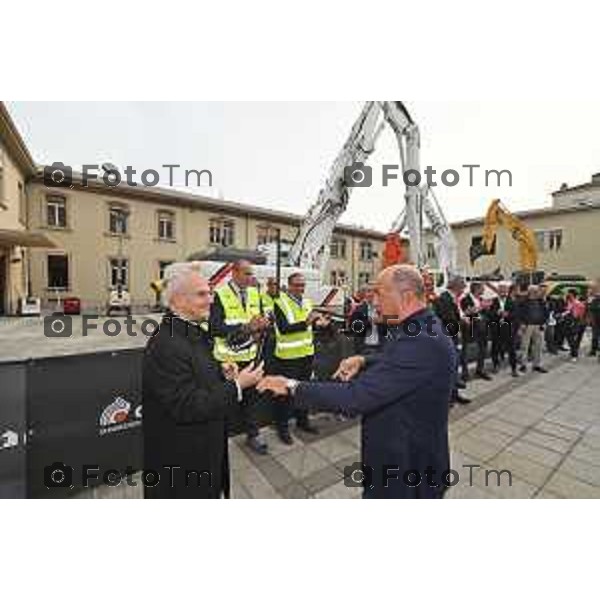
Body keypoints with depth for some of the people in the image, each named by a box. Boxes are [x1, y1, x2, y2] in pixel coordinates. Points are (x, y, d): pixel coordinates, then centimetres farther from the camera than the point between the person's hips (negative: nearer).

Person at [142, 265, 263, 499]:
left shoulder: (193, 331, 1)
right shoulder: (166, 345, -29)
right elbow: (187, 406, -28)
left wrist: (221, 373, -5)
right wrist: (237, 386, -24)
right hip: (182, 459, -8)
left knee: (210, 492, 27)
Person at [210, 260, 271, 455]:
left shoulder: (254, 293, 6)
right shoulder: (220, 294, -13)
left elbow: (260, 319, 9)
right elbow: (215, 328, -20)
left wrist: (263, 324, -15)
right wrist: (245, 327, -26)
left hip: (249, 355, 5)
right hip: (228, 357, -4)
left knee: (250, 396, 15)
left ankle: (253, 435, 33)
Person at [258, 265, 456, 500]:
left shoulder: (421, 342, -34)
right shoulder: (425, 328, 0)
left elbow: (356, 396, -36)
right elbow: (394, 365, 15)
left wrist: (292, 387, -25)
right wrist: (364, 361, -6)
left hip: (409, 469, -8)